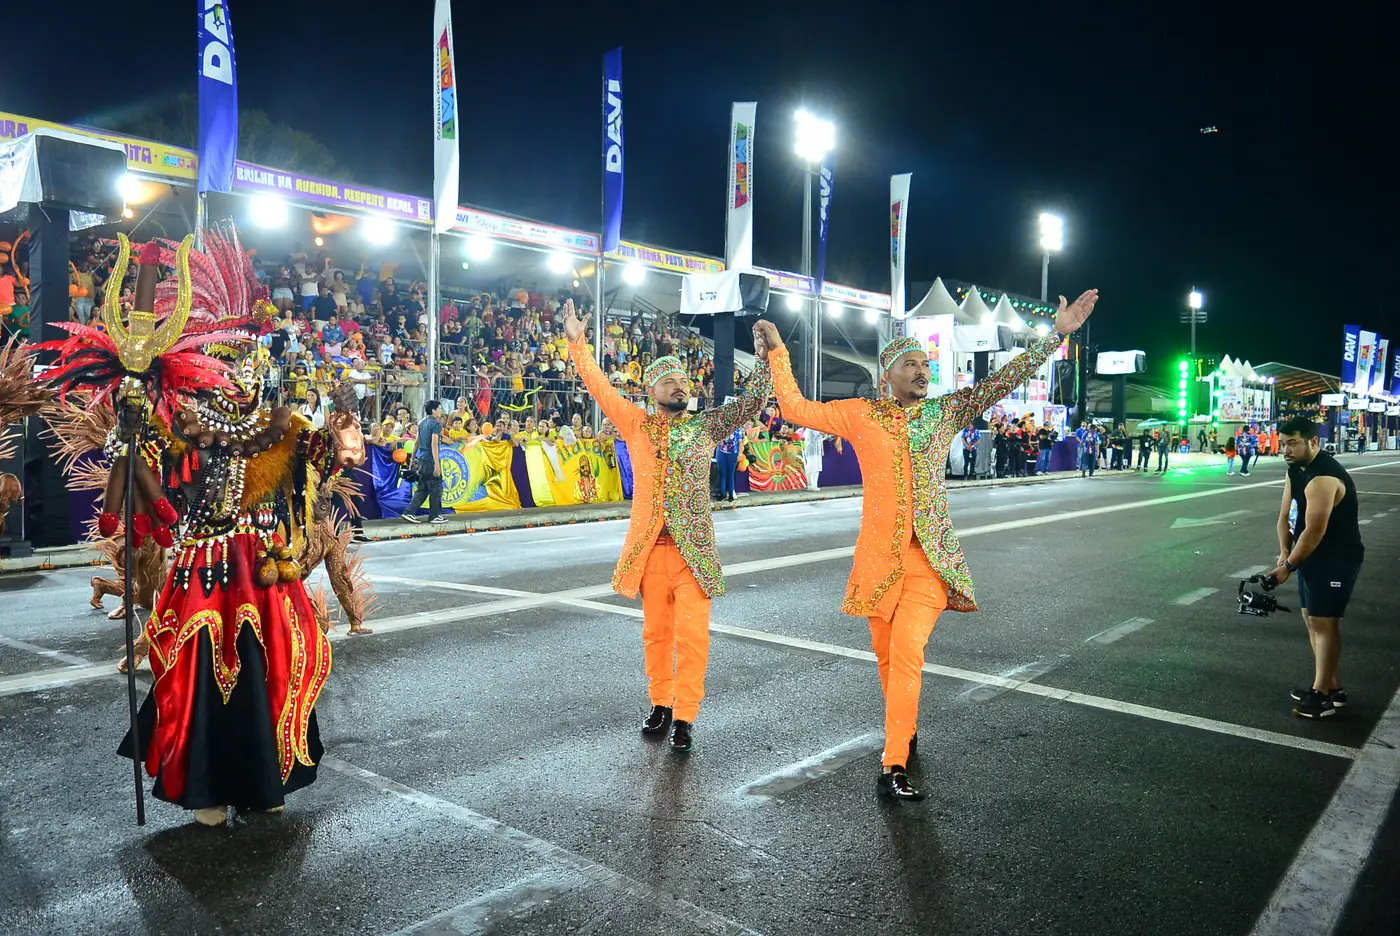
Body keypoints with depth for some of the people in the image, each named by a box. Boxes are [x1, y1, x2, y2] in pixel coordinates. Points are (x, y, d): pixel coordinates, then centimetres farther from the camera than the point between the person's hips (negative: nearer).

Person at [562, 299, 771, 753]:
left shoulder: (706, 425, 5)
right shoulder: (636, 425, 6)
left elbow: (752, 401, 0)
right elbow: (600, 388, 1)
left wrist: (765, 355, -10)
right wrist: (577, 343, -6)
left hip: (694, 549, -1)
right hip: (650, 548, 1)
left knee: (692, 635, -3)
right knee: (656, 633, 12)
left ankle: (685, 716, 7)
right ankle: (661, 704, 28)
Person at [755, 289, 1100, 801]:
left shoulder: (946, 411, 6)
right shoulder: (860, 415, 3)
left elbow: (1001, 381, 4)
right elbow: (796, 409, 4)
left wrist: (1057, 334, 0)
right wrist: (777, 352, 2)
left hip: (929, 554, -1)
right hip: (879, 552, 1)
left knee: (906, 652, -12)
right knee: (886, 652, 13)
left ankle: (893, 766, -8)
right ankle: (905, 732, 39)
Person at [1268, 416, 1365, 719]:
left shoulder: (1323, 479, -26)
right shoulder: (1296, 469, 6)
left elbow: (1314, 532, -25)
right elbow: (1285, 515, 9)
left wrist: (1288, 567, -15)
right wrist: (1284, 553, -3)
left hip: (1337, 559, -10)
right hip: (1313, 556, 10)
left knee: (1323, 621, -8)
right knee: (1312, 618, 13)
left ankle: (1322, 695, -3)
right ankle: (1332, 686, 23)